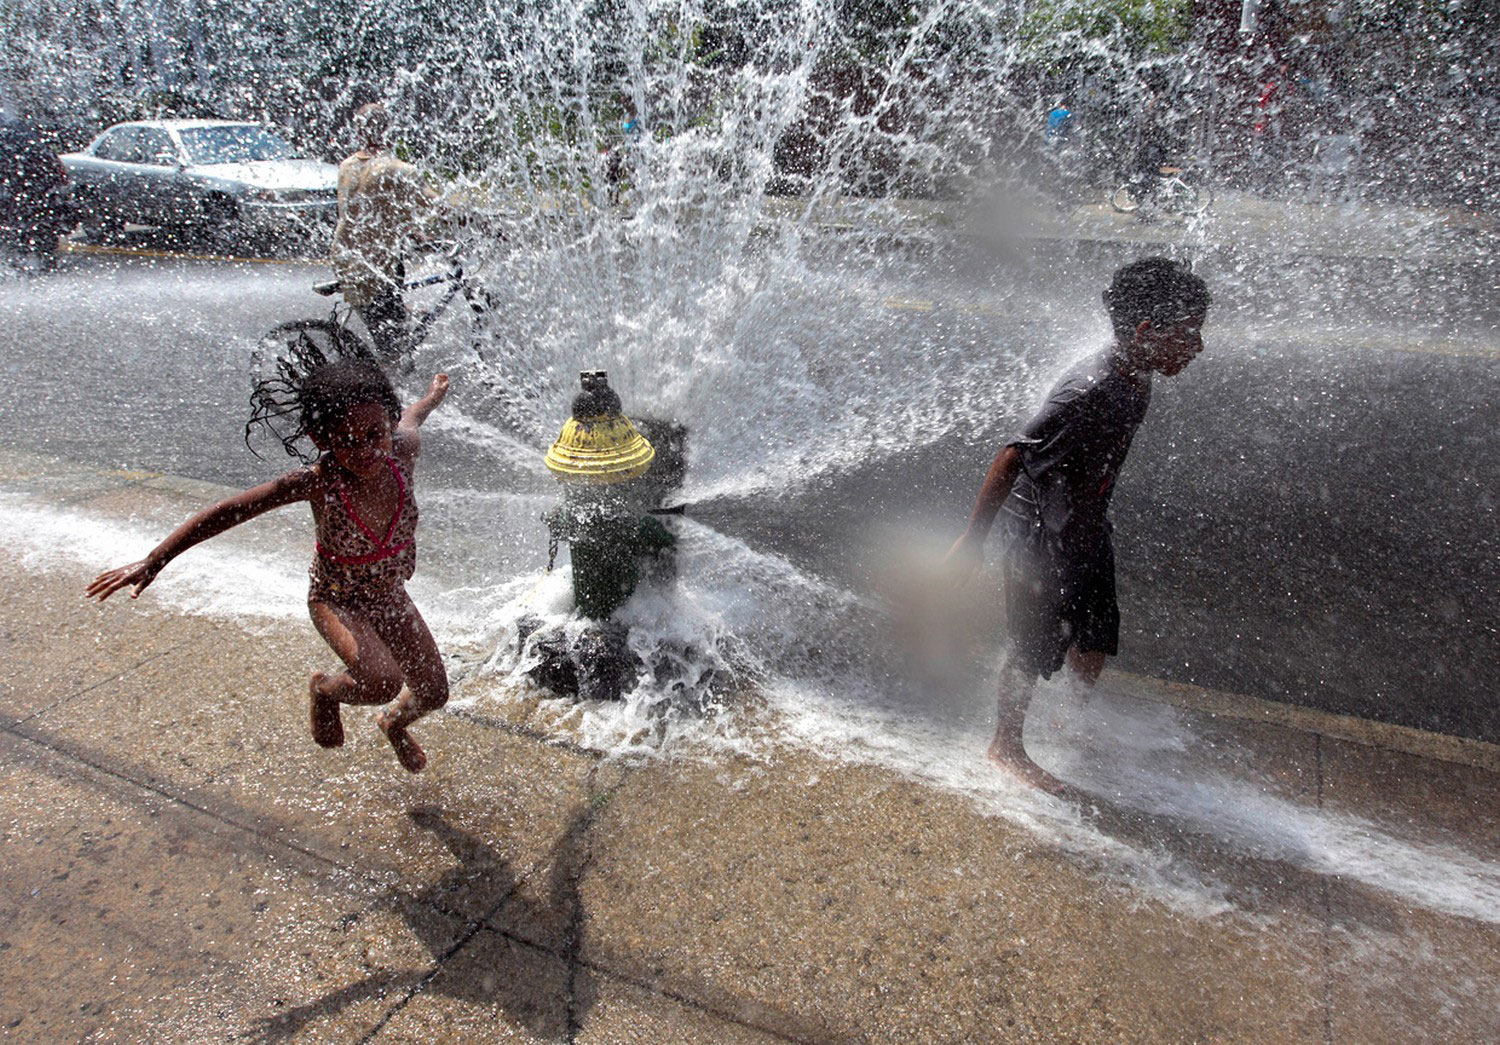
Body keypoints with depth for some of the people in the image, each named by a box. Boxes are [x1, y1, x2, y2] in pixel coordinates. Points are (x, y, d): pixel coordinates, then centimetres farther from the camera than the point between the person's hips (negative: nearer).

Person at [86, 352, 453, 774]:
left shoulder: (403, 450, -22)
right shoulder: (317, 481, -31)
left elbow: (412, 417, 3)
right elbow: (228, 512, -23)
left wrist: (434, 395, 26)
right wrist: (153, 561, -21)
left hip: (391, 596, 5)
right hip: (337, 599, -4)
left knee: (434, 694, 12)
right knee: (382, 682, -30)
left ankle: (394, 724, 50)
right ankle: (325, 691, 7)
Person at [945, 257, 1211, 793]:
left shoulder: (1136, 377, -2)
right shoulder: (1090, 391, -31)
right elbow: (1012, 457, -30)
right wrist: (974, 538, -25)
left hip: (1088, 531, 9)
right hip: (1041, 533, -9)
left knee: (1097, 639, 17)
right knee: (1036, 649, 6)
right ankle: (1006, 746, 28)